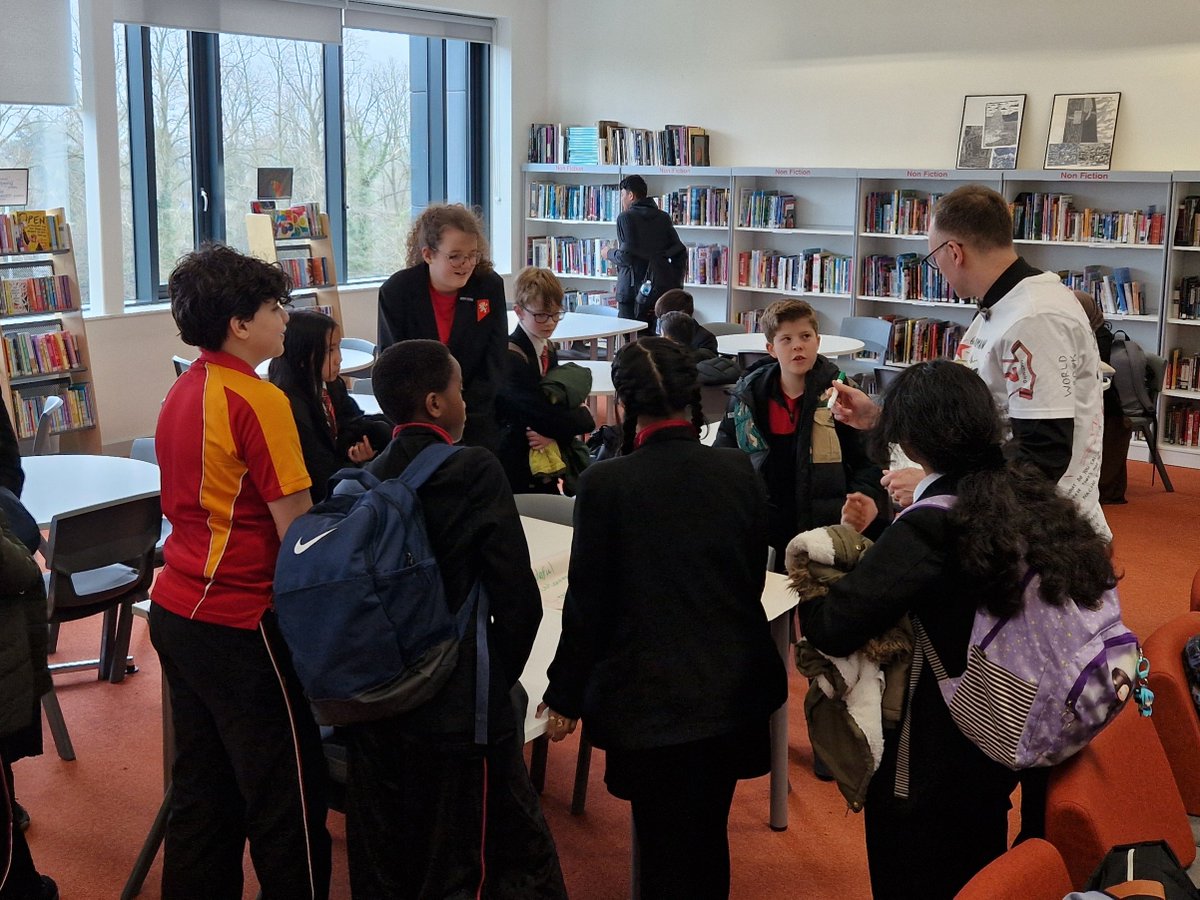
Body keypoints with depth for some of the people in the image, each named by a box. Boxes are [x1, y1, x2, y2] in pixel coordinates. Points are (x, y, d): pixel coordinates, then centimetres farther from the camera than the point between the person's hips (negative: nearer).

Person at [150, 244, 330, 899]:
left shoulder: (183, 392, 9)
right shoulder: (258, 401, -17)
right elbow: (295, 529, -18)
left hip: (176, 612, 9)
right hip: (239, 623, -9)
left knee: (203, 784, 19)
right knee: (288, 795, 3)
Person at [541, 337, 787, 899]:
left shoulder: (605, 484, -15)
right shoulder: (739, 473, -4)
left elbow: (586, 604, -10)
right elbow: (753, 579, 8)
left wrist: (564, 696, 3)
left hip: (651, 698, -4)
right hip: (734, 686, 4)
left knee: (666, 852, 11)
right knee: (709, 839, 22)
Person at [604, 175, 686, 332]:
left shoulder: (625, 218, -7)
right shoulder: (663, 217, 10)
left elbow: (626, 256, -14)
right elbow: (680, 253, 7)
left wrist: (609, 254, 6)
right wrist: (675, 285, 12)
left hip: (633, 290, -5)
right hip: (660, 289, 6)